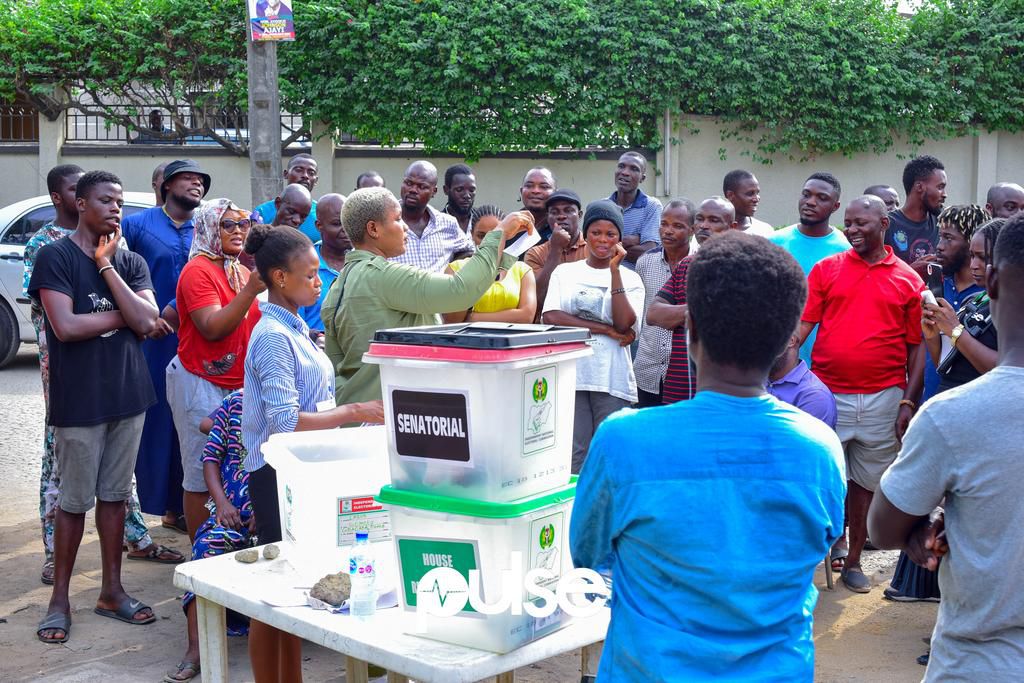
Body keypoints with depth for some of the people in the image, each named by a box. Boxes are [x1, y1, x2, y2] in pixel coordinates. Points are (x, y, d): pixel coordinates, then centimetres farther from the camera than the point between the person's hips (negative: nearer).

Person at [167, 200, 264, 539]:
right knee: (203, 475, -3)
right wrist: (251, 290, -28)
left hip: (237, 383, 8)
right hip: (200, 382, -8)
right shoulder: (198, 270, -10)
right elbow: (212, 328, -22)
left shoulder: (242, 271, 14)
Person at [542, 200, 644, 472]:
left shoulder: (630, 278, 10)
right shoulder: (564, 272, 11)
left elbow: (625, 323, -6)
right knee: (574, 456, 1)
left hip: (612, 378, 0)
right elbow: (551, 317, -4)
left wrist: (614, 269, -5)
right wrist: (606, 330, -8)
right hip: (570, 374, 0)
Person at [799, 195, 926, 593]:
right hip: (828, 392, 0)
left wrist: (909, 401, -2)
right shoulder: (826, 269, 4)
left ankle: (853, 560, 22)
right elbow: (802, 326, -1)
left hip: (883, 398, 0)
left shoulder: (908, 280, 4)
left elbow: (917, 347, 5)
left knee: (866, 481, 10)